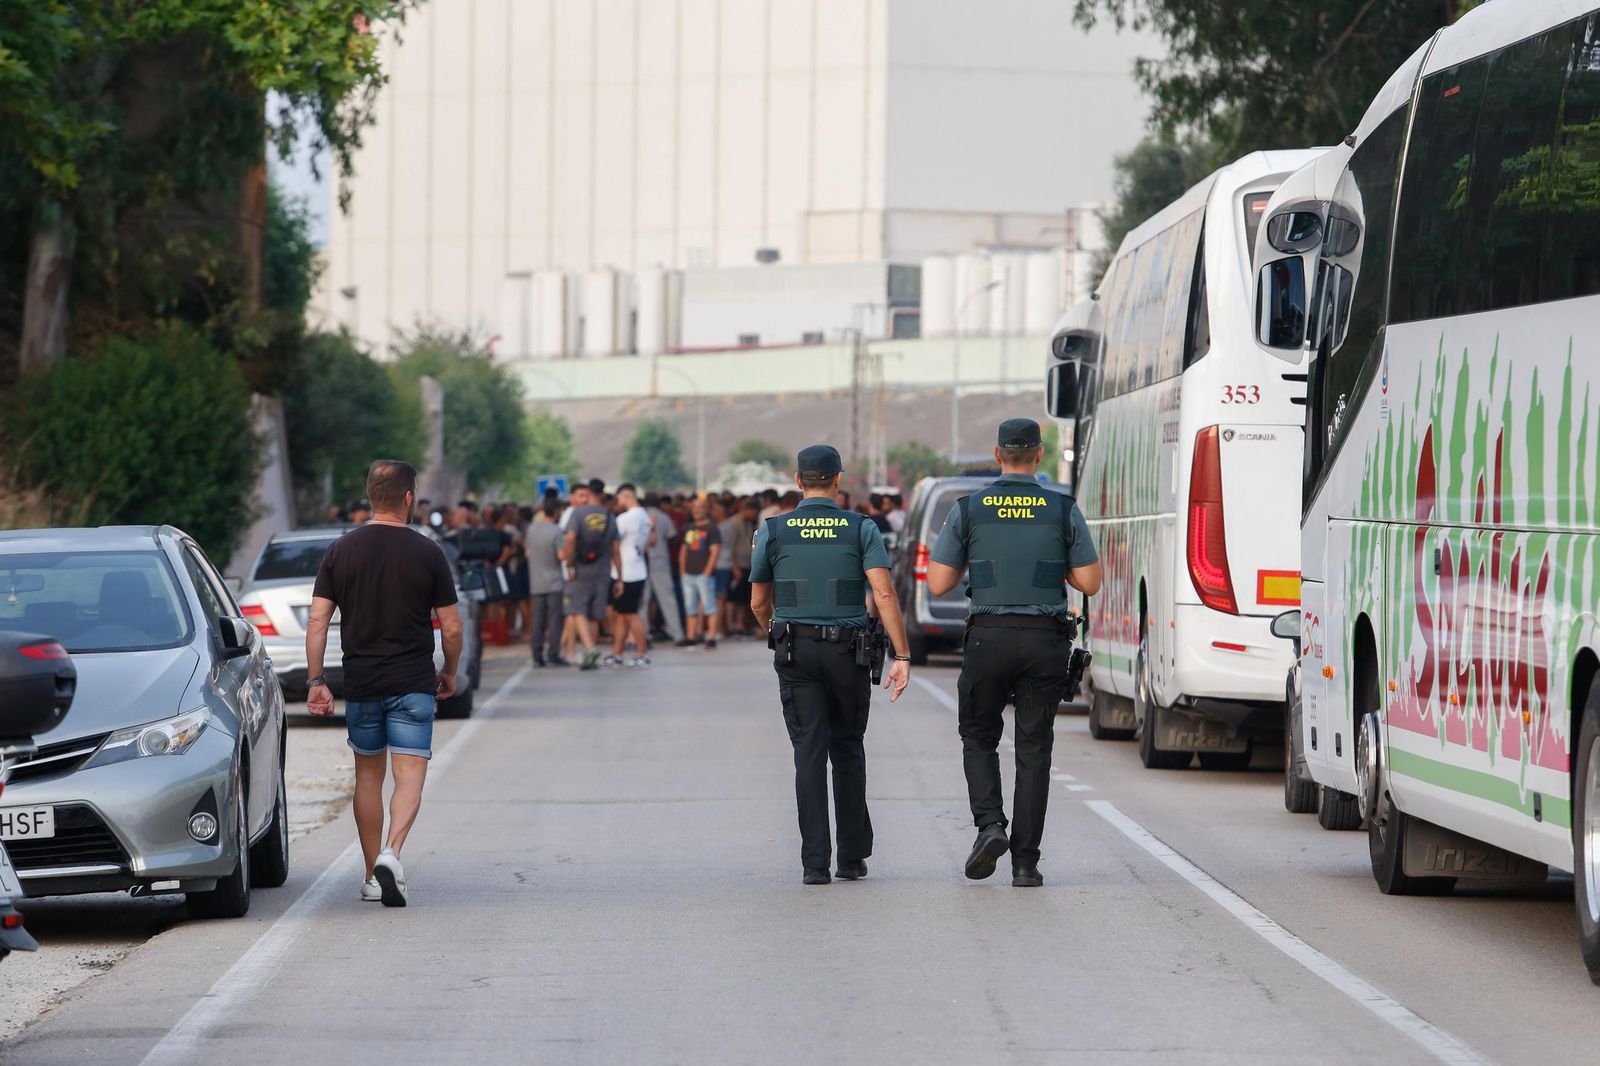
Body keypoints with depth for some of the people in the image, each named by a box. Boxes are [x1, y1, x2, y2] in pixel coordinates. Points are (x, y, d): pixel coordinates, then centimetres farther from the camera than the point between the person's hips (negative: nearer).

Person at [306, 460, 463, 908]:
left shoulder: (341, 551, 1)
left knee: (368, 777, 16)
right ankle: (391, 854, -28)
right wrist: (450, 672, 14)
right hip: (413, 684, -3)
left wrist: (315, 680, 0)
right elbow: (451, 627, -3)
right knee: (409, 776, -5)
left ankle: (373, 875, 20)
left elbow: (317, 622, -3)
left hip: (360, 685, 3)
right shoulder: (428, 553, -5)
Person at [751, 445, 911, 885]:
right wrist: (902, 657, -13)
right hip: (848, 651, 0)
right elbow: (883, 593, -12)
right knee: (848, 752, 14)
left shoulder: (773, 531, 2)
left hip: (796, 652, 0)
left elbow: (759, 604, 10)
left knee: (809, 754, -1)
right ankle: (853, 857, 17)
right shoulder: (861, 529, -1)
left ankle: (815, 862, -10)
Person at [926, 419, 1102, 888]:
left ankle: (989, 824, -7)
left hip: (988, 638, 0)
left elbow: (938, 584, -1)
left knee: (979, 738, 17)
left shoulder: (968, 510, -1)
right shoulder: (1063, 509, 0)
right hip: (1045, 641, 0)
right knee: (1033, 750, 7)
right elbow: (1089, 582, 0)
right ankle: (1025, 861, 3)